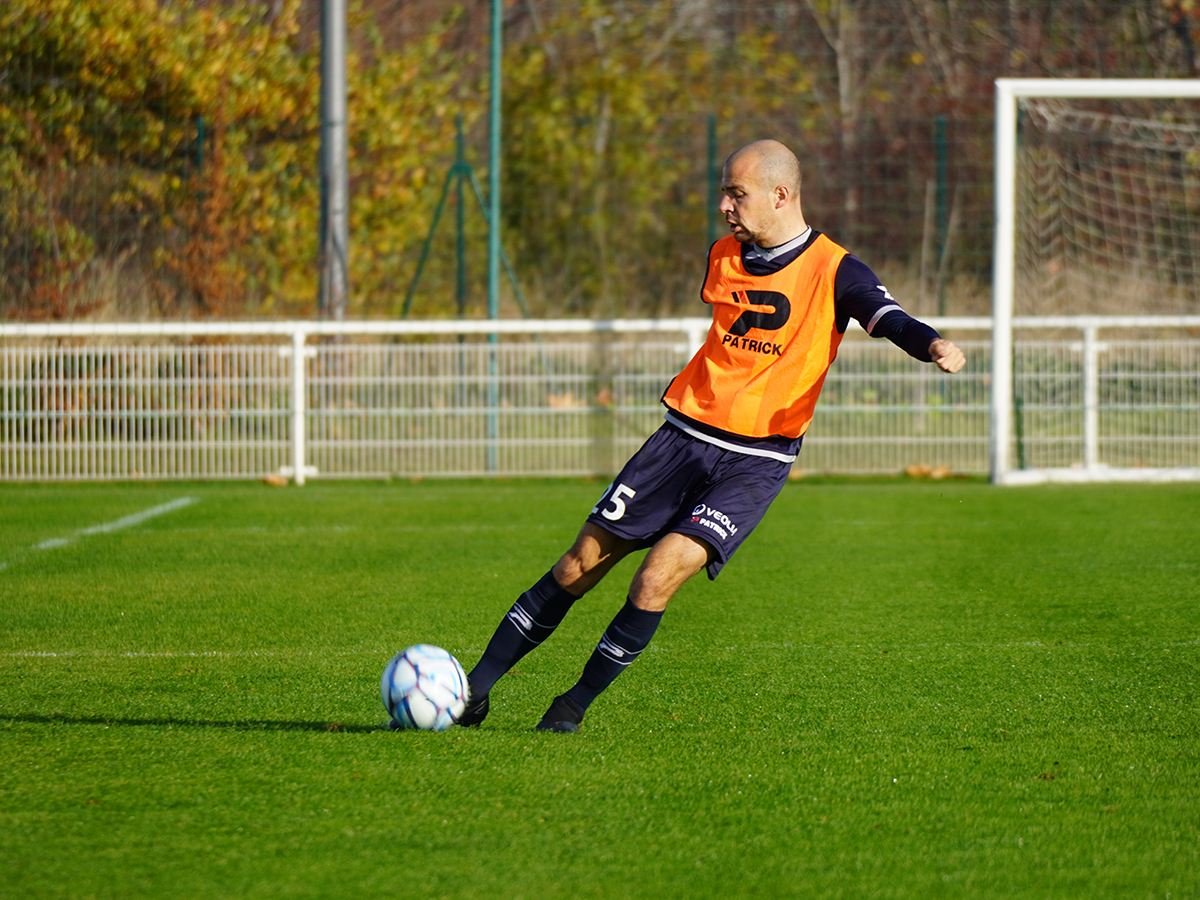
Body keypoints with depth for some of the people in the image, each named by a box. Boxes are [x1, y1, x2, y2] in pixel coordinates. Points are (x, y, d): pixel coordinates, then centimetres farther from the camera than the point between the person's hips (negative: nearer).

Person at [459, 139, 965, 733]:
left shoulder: (832, 271, -7)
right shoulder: (723, 258, 10)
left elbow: (887, 317, -23)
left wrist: (931, 345, -42)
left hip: (756, 462, -5)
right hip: (684, 434, 5)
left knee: (658, 577, -20)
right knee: (580, 566, 1)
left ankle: (577, 704, -3)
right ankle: (475, 688, 10)